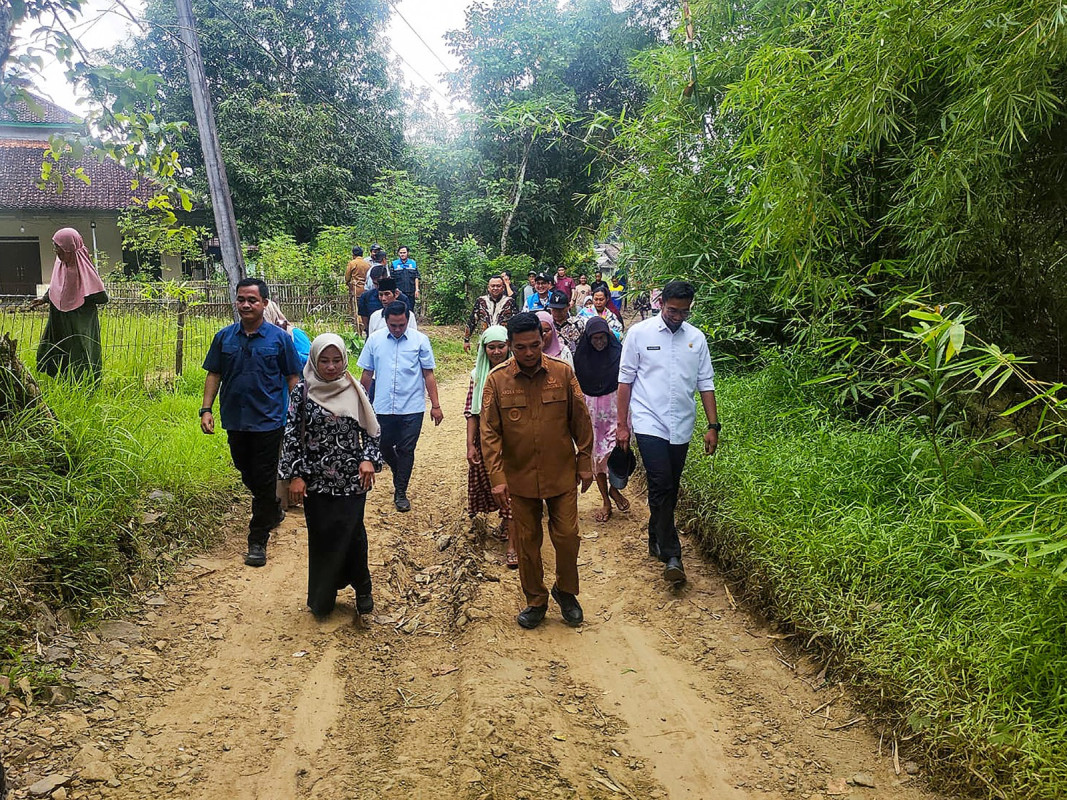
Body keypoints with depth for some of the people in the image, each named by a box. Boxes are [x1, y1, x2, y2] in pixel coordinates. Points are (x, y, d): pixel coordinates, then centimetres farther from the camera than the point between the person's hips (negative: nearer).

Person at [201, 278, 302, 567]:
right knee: (247, 475, 18)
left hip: (268, 421, -4)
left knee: (264, 480, 0)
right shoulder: (224, 337, 4)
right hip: (235, 421, 4)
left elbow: (293, 378, -1)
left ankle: (258, 540, 9)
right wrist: (206, 409, -1)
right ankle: (274, 511, 44)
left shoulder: (280, 338, -4)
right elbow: (214, 375, 9)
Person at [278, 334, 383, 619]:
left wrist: (369, 459, -9)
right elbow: (291, 435, -3)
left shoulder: (355, 391, 0)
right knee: (322, 538, 8)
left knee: (352, 533, 3)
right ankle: (322, 599, 24)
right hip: (316, 480, 0)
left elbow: (370, 430, 6)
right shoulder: (302, 392, -4)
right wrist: (295, 475, -8)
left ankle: (362, 589, 23)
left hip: (352, 479, 1)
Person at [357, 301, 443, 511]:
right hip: (383, 407, 2)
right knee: (384, 448, 14)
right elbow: (367, 374, 10)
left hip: (412, 408, -2)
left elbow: (428, 375, 0)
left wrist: (435, 405, -2)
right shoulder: (374, 340, 2)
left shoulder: (420, 340, -3)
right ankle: (399, 473, 44)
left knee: (406, 450, 3)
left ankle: (400, 492, 18)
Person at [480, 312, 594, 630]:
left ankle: (566, 591, 31)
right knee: (527, 542, 11)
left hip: (562, 474, 0)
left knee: (567, 537, 5)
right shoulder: (497, 380, -7)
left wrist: (585, 463, 4)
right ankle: (535, 601, 30)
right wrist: (497, 478, -12)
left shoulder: (563, 373, -6)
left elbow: (580, 420, 2)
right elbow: (489, 432, -7)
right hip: (519, 477, 0)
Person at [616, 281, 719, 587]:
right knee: (662, 486, -12)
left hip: (681, 426, 4)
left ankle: (656, 540, 31)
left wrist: (713, 426, 3)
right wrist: (622, 424, -1)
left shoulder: (696, 338, 6)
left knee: (669, 489, 12)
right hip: (650, 423, -4)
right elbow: (625, 380, 1)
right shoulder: (640, 333, -3)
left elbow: (706, 384, 9)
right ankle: (671, 555, -6)